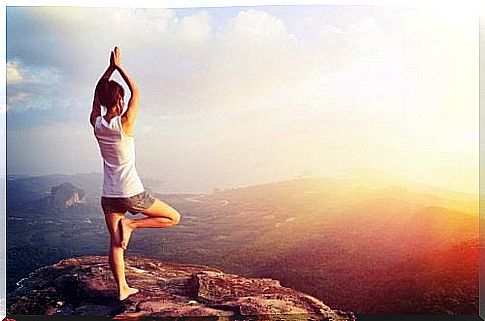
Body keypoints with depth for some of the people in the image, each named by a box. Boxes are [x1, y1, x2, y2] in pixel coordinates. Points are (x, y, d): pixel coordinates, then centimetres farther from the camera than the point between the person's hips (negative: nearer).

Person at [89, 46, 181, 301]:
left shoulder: (96, 124, -1)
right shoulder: (124, 123, -15)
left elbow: (97, 92, 15)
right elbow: (136, 91, -3)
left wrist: (110, 67, 15)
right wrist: (119, 67, 3)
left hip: (108, 196, 6)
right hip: (131, 194, -6)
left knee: (115, 243, 14)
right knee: (173, 217, 8)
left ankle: (122, 289, 16)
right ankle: (130, 224, -3)